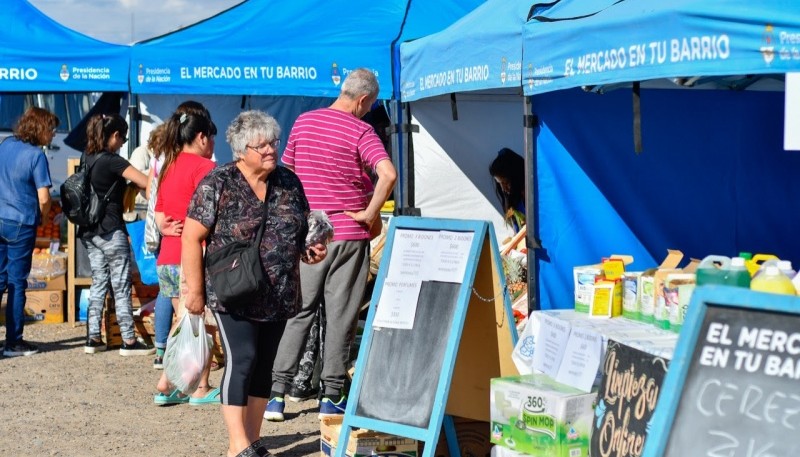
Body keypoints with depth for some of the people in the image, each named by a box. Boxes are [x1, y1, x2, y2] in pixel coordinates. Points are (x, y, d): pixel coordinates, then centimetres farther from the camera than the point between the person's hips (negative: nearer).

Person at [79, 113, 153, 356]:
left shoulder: (88, 158, 7)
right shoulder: (112, 161, -15)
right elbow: (146, 183, -19)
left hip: (89, 231, 8)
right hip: (111, 231, -8)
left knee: (98, 283, 13)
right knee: (122, 287, -1)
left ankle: (93, 338, 12)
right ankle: (129, 341, 3)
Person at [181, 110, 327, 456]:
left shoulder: (289, 183, 7)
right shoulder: (218, 183, -9)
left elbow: (303, 231, 19)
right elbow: (191, 237, -9)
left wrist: (311, 251, -3)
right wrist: (195, 290, -11)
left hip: (279, 296, 5)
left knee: (264, 364, 10)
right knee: (242, 360, -11)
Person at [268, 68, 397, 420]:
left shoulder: (303, 122, 7)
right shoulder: (361, 131, -10)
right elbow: (388, 173, -25)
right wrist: (371, 213, -14)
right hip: (348, 233, -4)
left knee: (297, 312, 9)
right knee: (341, 317, 5)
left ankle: (276, 394, 5)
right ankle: (332, 396, 8)